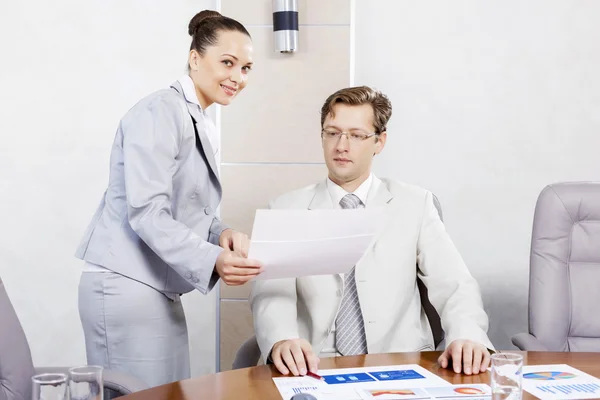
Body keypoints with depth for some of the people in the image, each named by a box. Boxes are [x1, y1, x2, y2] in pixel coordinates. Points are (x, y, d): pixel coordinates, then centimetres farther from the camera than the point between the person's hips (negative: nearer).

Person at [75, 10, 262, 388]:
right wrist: (212, 261, -31)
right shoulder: (159, 113, -13)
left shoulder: (205, 129, 15)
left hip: (163, 292, 9)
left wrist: (224, 235, -5)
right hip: (125, 287, -9)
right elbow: (146, 212, -21)